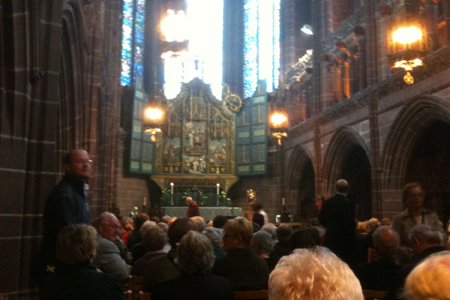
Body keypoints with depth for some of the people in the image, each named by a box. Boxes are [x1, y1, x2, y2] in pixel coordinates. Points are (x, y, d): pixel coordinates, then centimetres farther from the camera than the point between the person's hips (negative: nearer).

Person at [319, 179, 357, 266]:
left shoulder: (327, 203, 2)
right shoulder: (348, 203, -15)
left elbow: (321, 220, 9)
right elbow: (350, 224, -18)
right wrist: (355, 225, 3)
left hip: (330, 239, 5)